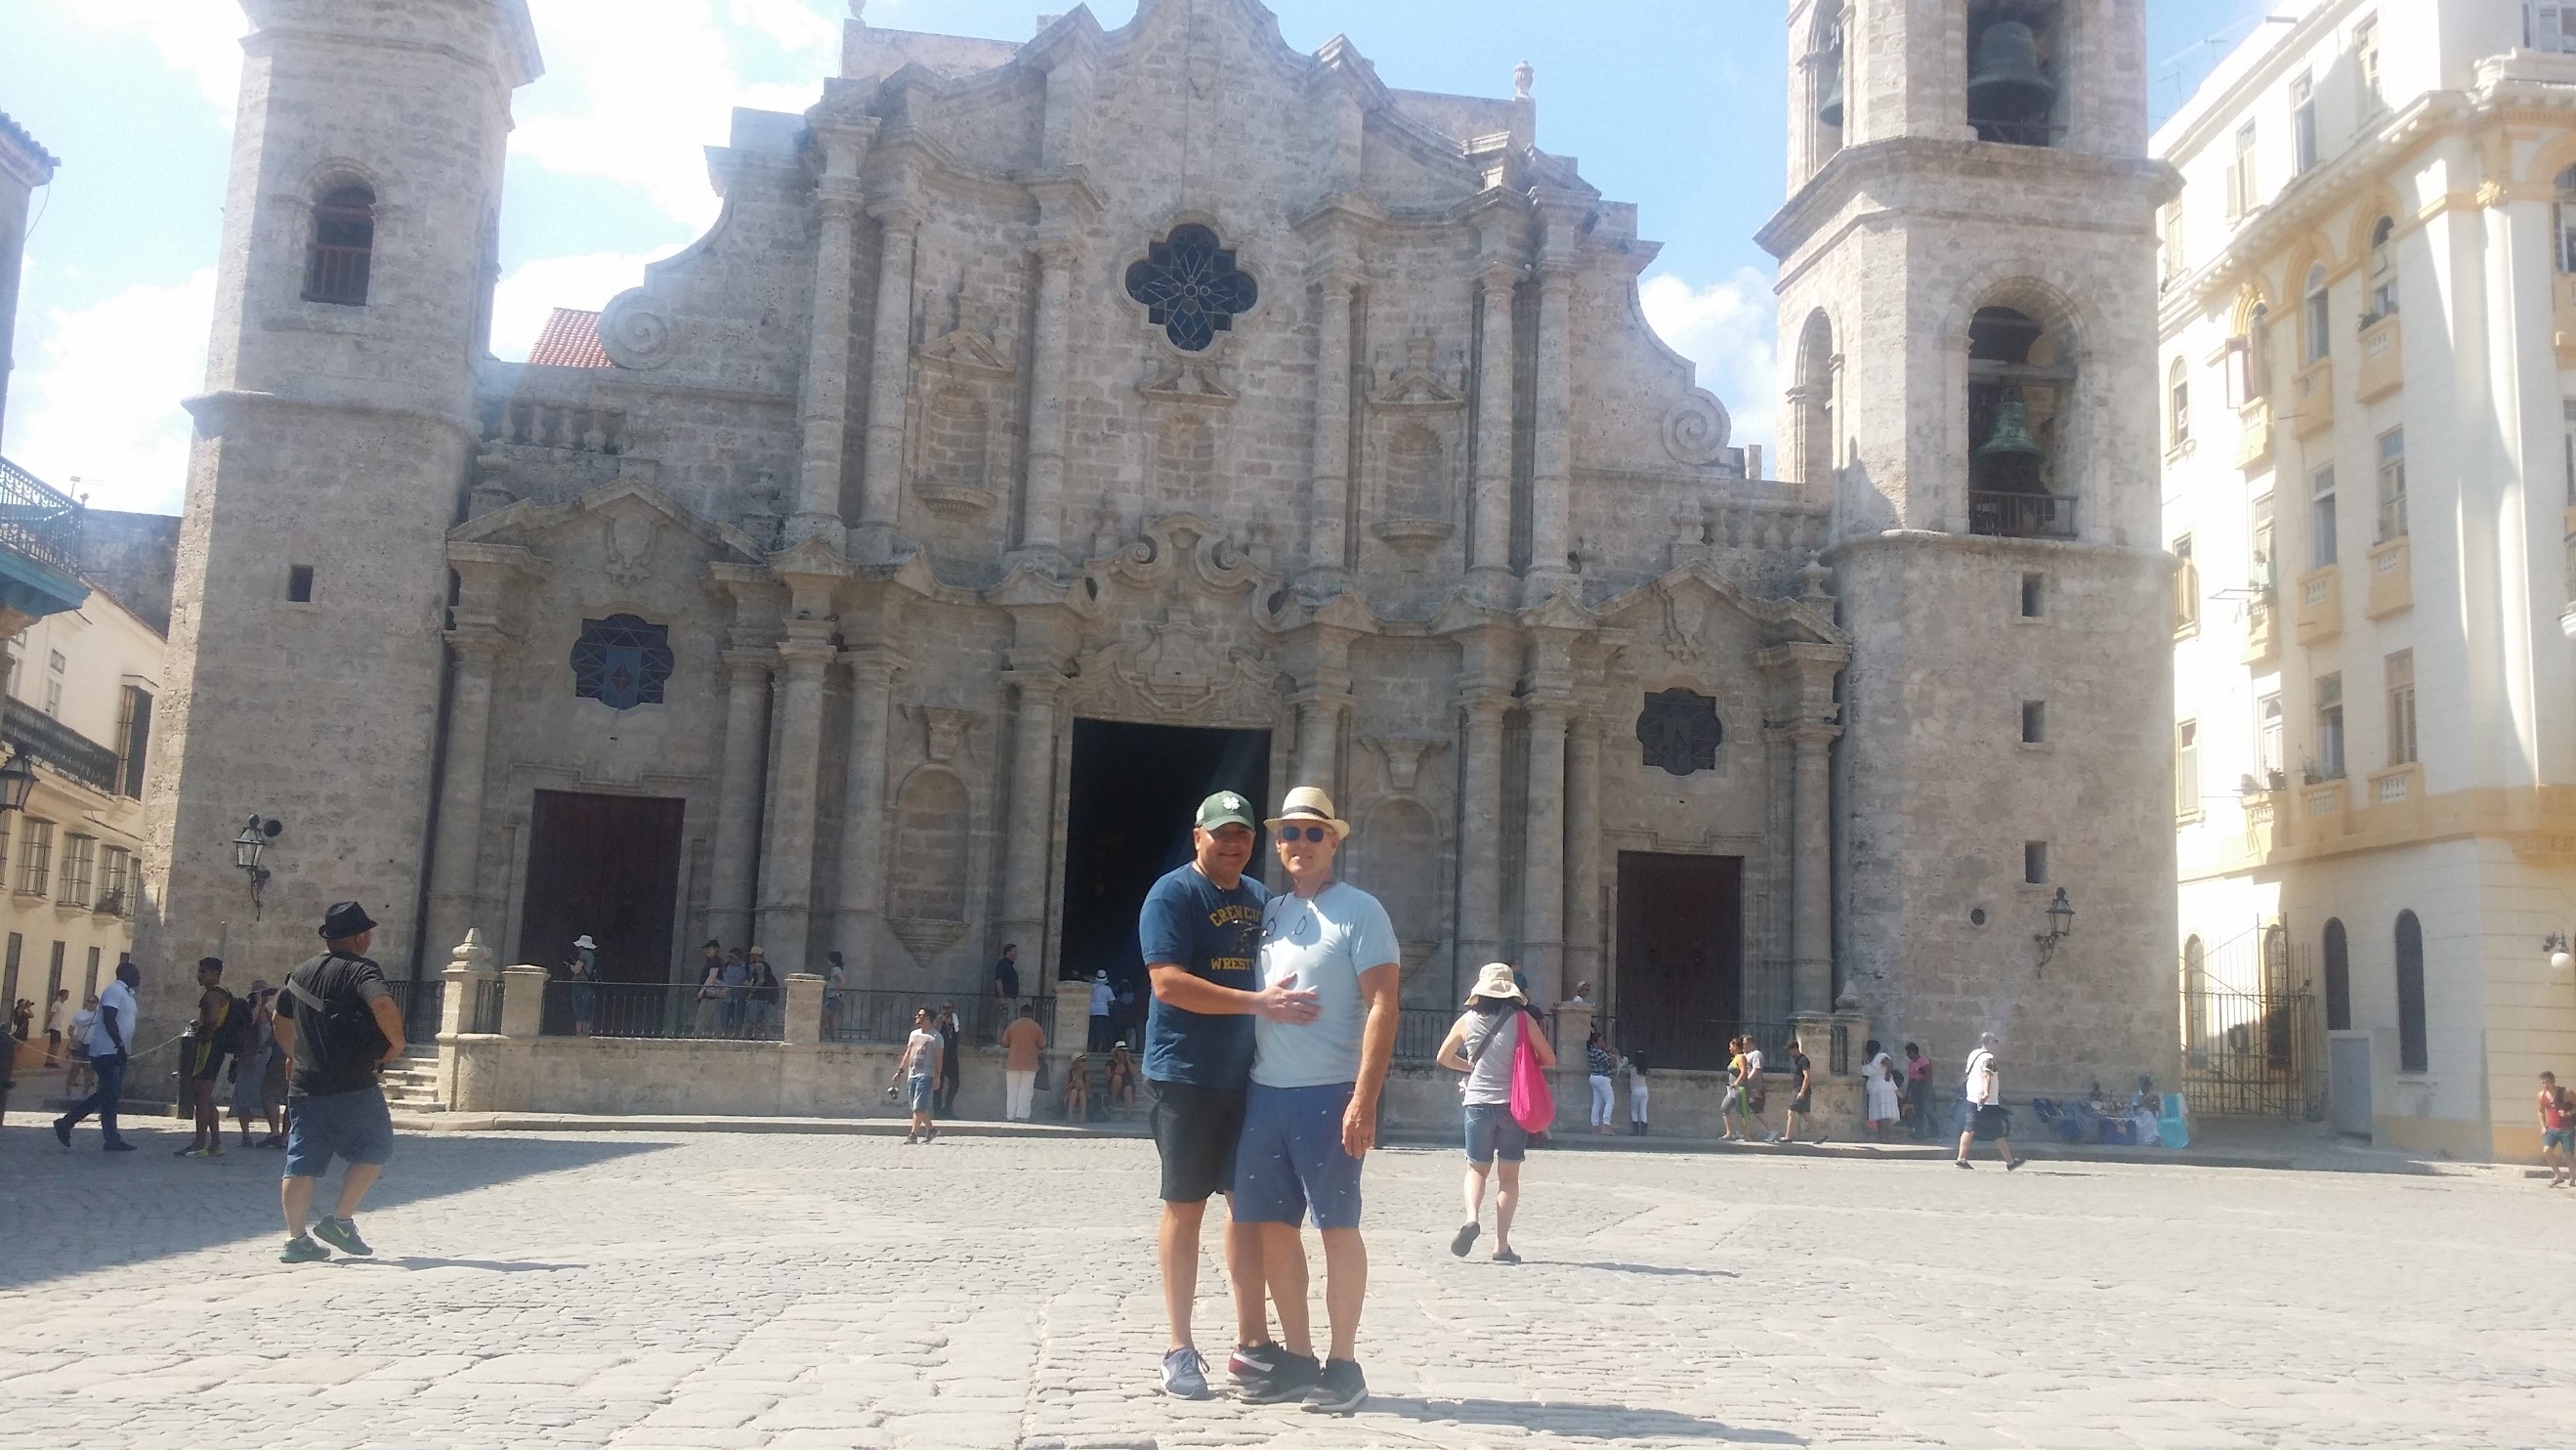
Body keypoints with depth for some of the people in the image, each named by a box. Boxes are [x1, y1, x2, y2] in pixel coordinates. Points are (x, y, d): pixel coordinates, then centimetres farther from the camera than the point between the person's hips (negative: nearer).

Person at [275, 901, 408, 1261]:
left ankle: (295, 1238, 7)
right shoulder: (361, 971, -11)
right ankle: (340, 1220, 3)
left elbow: (281, 1019, 27)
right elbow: (383, 1005, -30)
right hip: (352, 1087, -7)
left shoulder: (300, 973, 14)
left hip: (304, 1086, 7)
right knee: (373, 1150, 9)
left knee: (302, 1164, 7)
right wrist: (397, 1043, -15)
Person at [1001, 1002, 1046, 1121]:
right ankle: (1022, 1115, -9)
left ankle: (1011, 1117, 6)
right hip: (1030, 1065, -1)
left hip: (1013, 1063, 1)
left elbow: (1004, 1044, 6)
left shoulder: (1012, 1025, 1)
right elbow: (1042, 1046, 1)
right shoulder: (1036, 1027, -3)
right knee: (1026, 1090, 0)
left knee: (1012, 1090, 7)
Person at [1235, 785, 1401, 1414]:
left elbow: (1381, 1007, -10)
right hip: (1264, 1092, 6)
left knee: (1338, 1227, 0)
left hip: (1327, 1094, -6)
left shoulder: (1360, 911, -4)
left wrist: (1364, 1100, -18)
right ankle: (1296, 1357, 19)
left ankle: (1343, 1365, 9)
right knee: (1273, 1226, 8)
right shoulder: (1266, 913, 14)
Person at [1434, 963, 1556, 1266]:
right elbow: (1549, 1059, 0)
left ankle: (1472, 1217, -12)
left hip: (1477, 1103, 1)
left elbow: (1443, 1058, 14)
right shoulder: (1521, 1019, -5)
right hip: (1513, 1104, -1)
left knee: (1477, 1169, 15)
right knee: (1508, 1175, 8)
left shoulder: (1467, 1021, 1)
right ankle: (1501, 1245, 6)